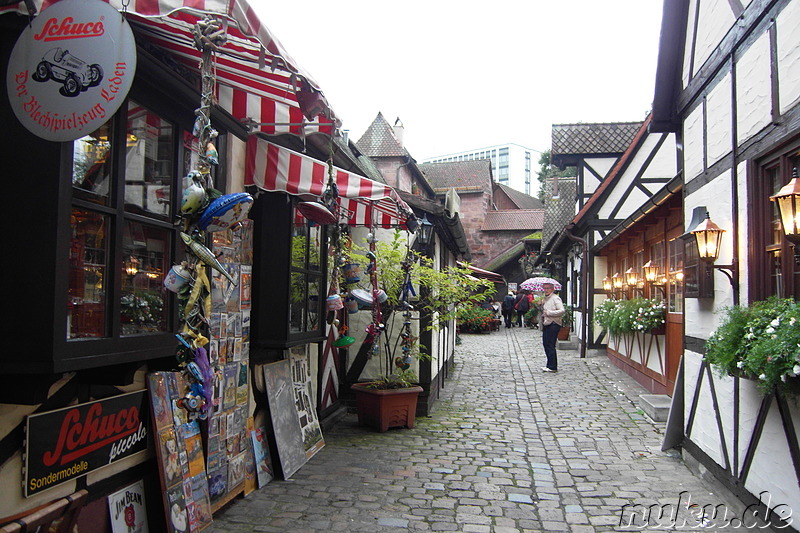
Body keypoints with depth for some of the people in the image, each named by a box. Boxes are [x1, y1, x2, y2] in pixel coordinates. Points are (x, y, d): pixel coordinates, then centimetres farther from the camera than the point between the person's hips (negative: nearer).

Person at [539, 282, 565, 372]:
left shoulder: (555, 298, -9)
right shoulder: (544, 299, 18)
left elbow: (562, 311, -19)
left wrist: (549, 313, -19)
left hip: (553, 324, -9)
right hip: (546, 324, 9)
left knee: (550, 345, -8)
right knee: (545, 344, 10)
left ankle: (552, 367, -2)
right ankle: (550, 365, 19)